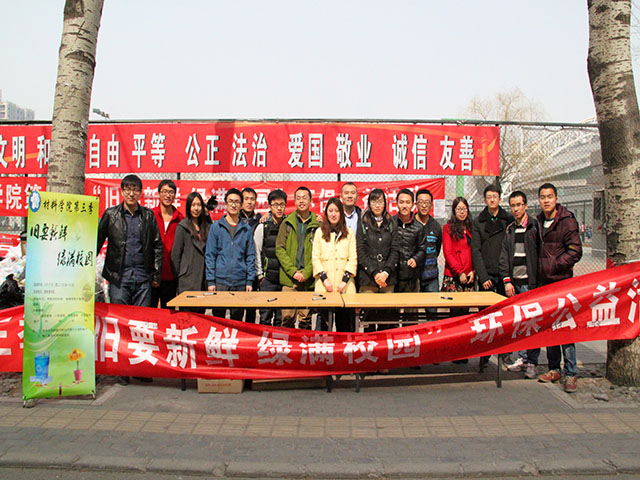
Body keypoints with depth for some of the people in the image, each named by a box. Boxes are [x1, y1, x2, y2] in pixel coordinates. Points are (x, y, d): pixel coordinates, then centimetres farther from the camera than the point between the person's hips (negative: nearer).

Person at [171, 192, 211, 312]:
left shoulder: (206, 226, 12)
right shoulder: (182, 227, -2)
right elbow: (175, 254, -2)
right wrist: (179, 275, -2)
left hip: (203, 279, 5)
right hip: (188, 281, -4)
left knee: (201, 312, 8)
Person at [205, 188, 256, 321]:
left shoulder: (247, 229, 8)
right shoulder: (216, 227, 4)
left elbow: (250, 256, 8)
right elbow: (210, 255, 1)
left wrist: (250, 280, 0)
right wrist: (210, 280, -5)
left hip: (240, 282, 1)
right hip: (220, 280, -1)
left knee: (237, 320, 8)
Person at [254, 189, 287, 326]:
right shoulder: (262, 227, 3)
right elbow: (257, 252, 5)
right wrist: (260, 275, 1)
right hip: (268, 279, -1)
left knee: (282, 318, 6)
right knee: (266, 317, 0)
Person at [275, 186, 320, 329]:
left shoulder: (317, 225, 5)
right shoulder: (287, 223, 8)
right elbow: (280, 249, 2)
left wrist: (306, 272, -12)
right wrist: (293, 271, -10)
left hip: (309, 280, 0)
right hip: (289, 279, 0)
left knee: (306, 320, 5)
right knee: (288, 318, 1)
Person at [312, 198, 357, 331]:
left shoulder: (349, 233, 10)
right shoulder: (319, 232, 10)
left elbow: (353, 258, 4)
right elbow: (315, 257, 4)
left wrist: (345, 280, -7)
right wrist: (324, 279, -7)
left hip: (344, 286, 0)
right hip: (324, 285, 0)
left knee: (343, 321, -1)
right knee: (324, 320, 0)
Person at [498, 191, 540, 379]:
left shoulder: (535, 226, -2)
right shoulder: (510, 229, 13)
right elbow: (504, 257, 12)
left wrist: (538, 279, -10)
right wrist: (507, 280, 2)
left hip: (531, 282, -5)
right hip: (515, 283, 5)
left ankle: (532, 362, 6)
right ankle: (522, 358, 20)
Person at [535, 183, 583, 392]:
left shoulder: (567, 220, -6)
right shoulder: (538, 222, 13)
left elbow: (575, 251, -10)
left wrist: (555, 265, -15)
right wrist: (538, 271, 9)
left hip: (562, 280, -6)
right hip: (544, 281, 7)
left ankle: (571, 374, 1)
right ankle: (554, 369, 20)